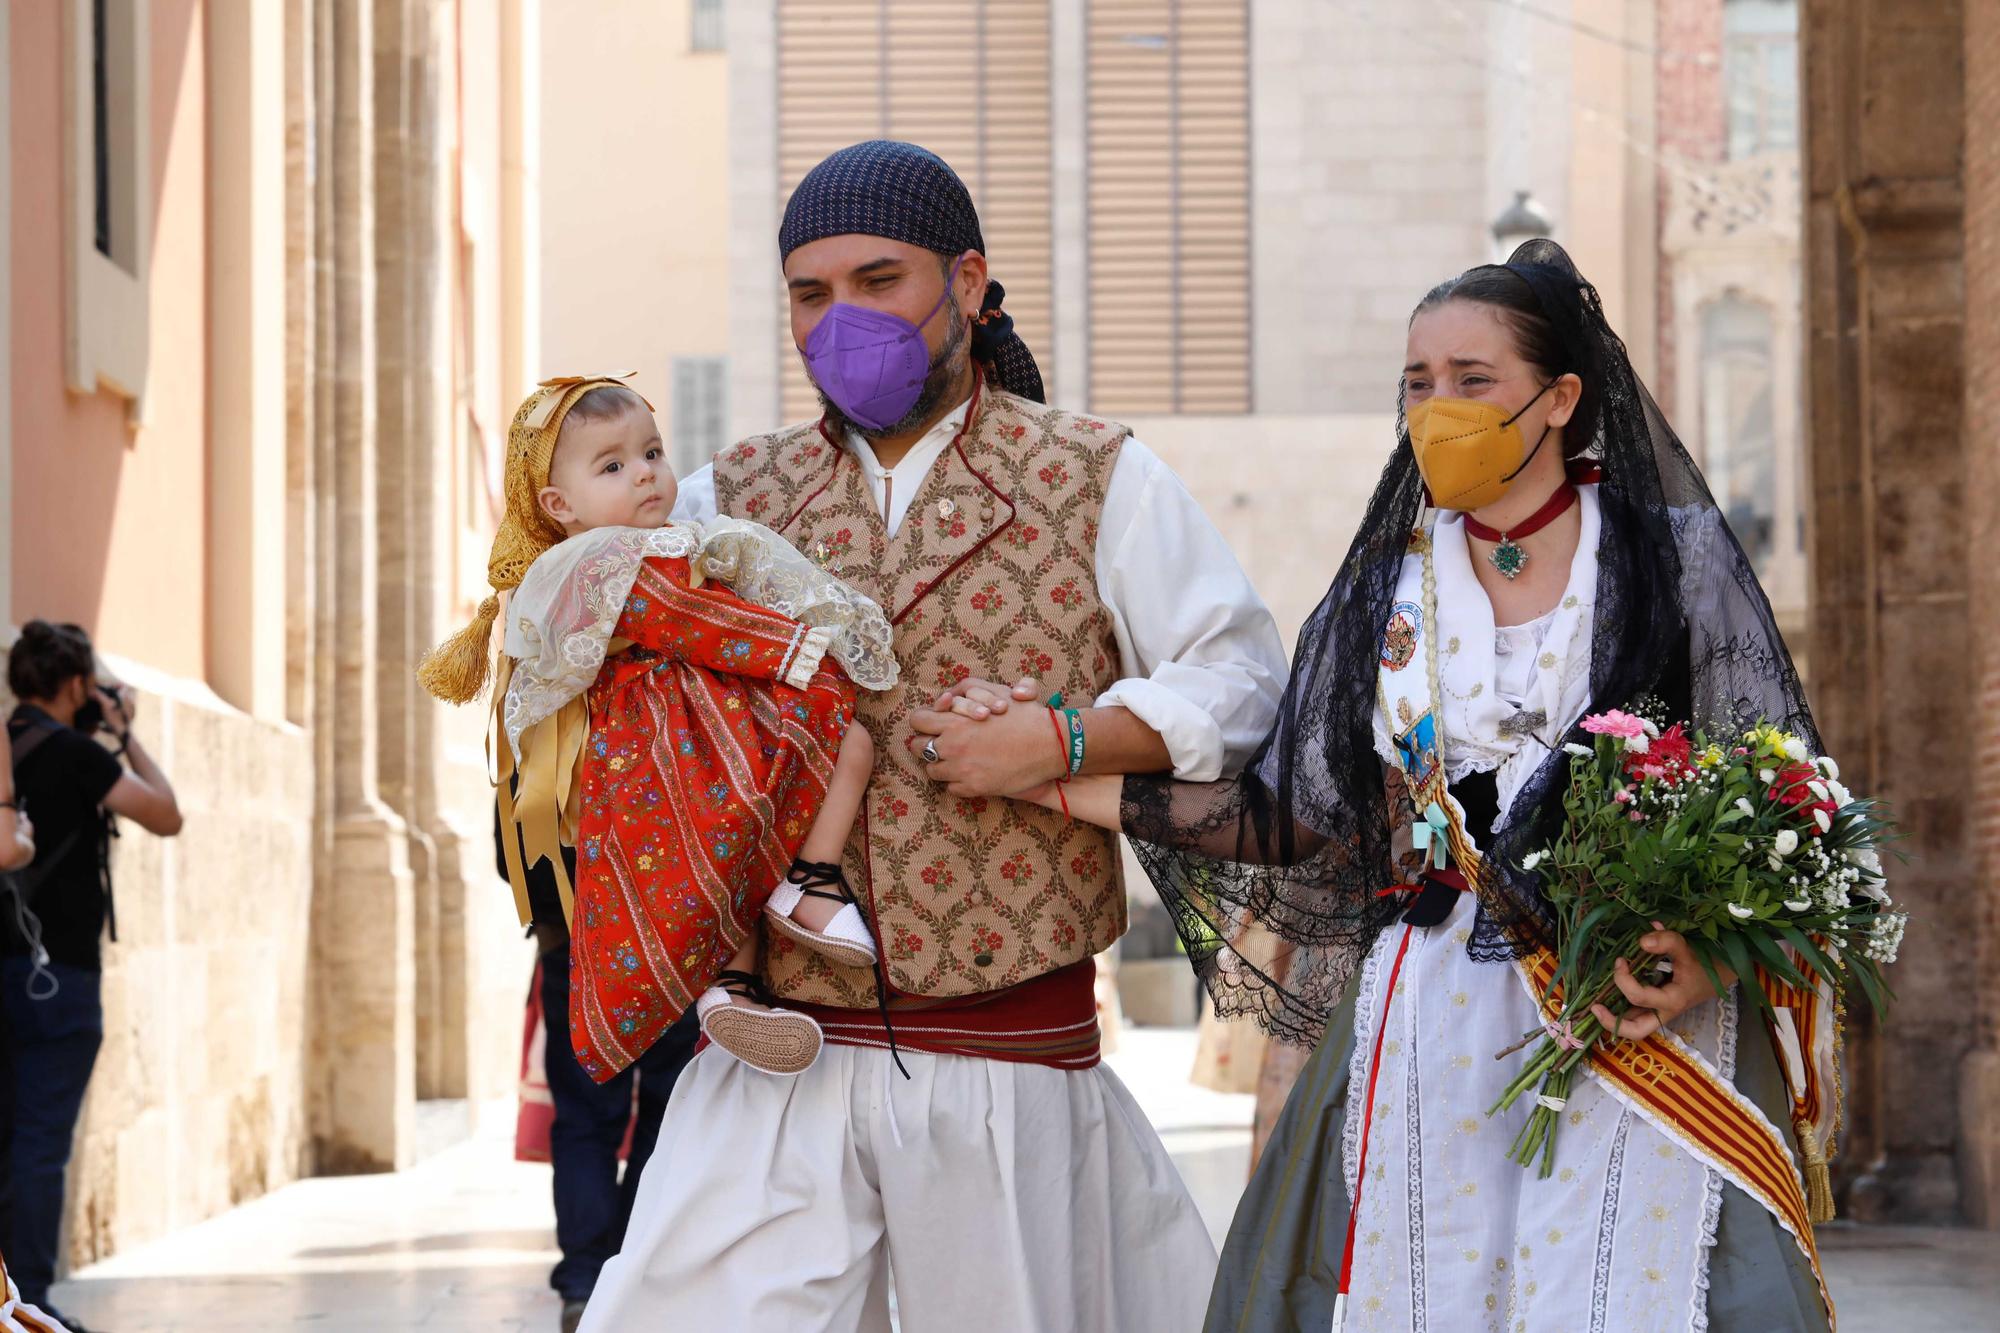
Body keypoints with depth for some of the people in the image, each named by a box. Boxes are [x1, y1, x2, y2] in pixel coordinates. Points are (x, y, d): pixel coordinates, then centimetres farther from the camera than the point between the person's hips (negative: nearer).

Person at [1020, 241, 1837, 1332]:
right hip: (1429, 1039, 3)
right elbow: (1294, 816, 8)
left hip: (1642, 1024, -2)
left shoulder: (1674, 557, 2)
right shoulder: (1385, 587, 12)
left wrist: (1710, 958, -17)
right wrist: (1068, 783, 0)